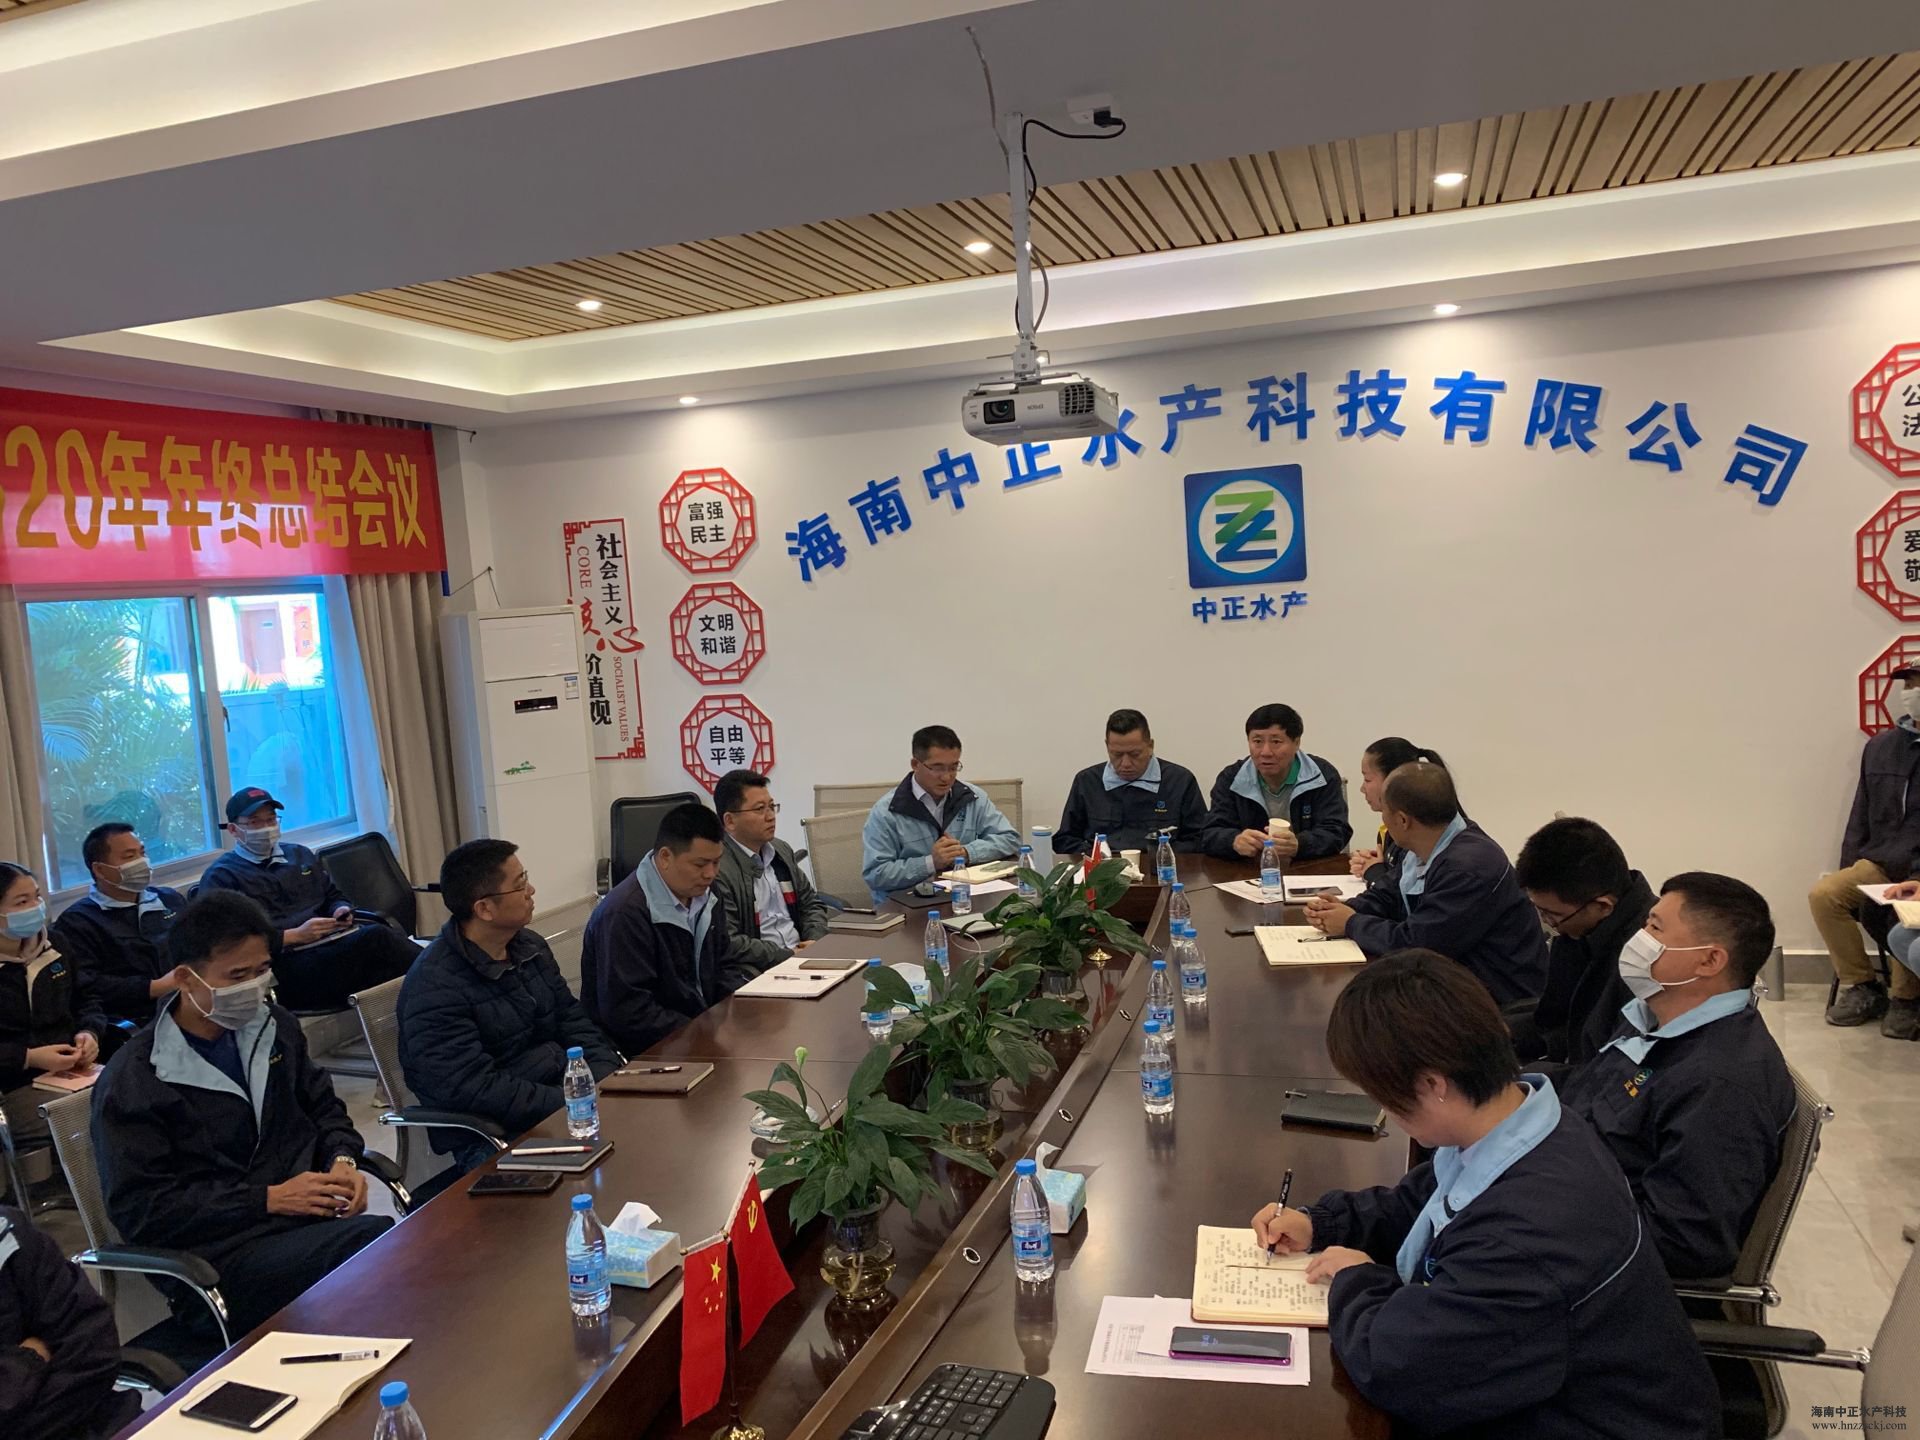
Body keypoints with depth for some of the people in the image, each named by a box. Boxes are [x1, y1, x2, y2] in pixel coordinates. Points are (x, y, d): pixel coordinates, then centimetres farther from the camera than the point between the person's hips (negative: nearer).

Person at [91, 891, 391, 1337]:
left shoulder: (272, 1026, 14)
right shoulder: (130, 1082, -4)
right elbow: (139, 1209, -7)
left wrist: (343, 1161, 2)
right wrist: (268, 1199, -14)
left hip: (310, 1224, 6)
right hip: (224, 1258, -6)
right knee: (381, 1240, -35)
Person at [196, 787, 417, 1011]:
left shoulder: (300, 855, 24)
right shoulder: (220, 877, 5)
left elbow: (334, 896, 31)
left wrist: (342, 910, 6)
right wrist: (294, 936, -15)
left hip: (336, 943, 6)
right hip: (287, 964, -6)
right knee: (376, 938, -31)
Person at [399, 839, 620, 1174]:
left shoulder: (529, 946, 8)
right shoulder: (434, 986, -18)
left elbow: (572, 1019, 12)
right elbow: (472, 1089, -23)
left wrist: (607, 1080, -7)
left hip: (564, 1093, 8)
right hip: (492, 1137, -8)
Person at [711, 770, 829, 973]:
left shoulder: (782, 850, 14)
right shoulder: (716, 869, -13)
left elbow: (811, 903, 22)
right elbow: (728, 944, -18)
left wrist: (814, 941, 3)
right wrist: (786, 956, -15)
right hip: (756, 972, -8)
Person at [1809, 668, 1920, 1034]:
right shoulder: (1880, 747, 12)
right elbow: (1861, 815, 17)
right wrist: (1848, 874, 10)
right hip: (1879, 865, 5)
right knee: (1823, 893, -18)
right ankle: (1860, 985, -2)